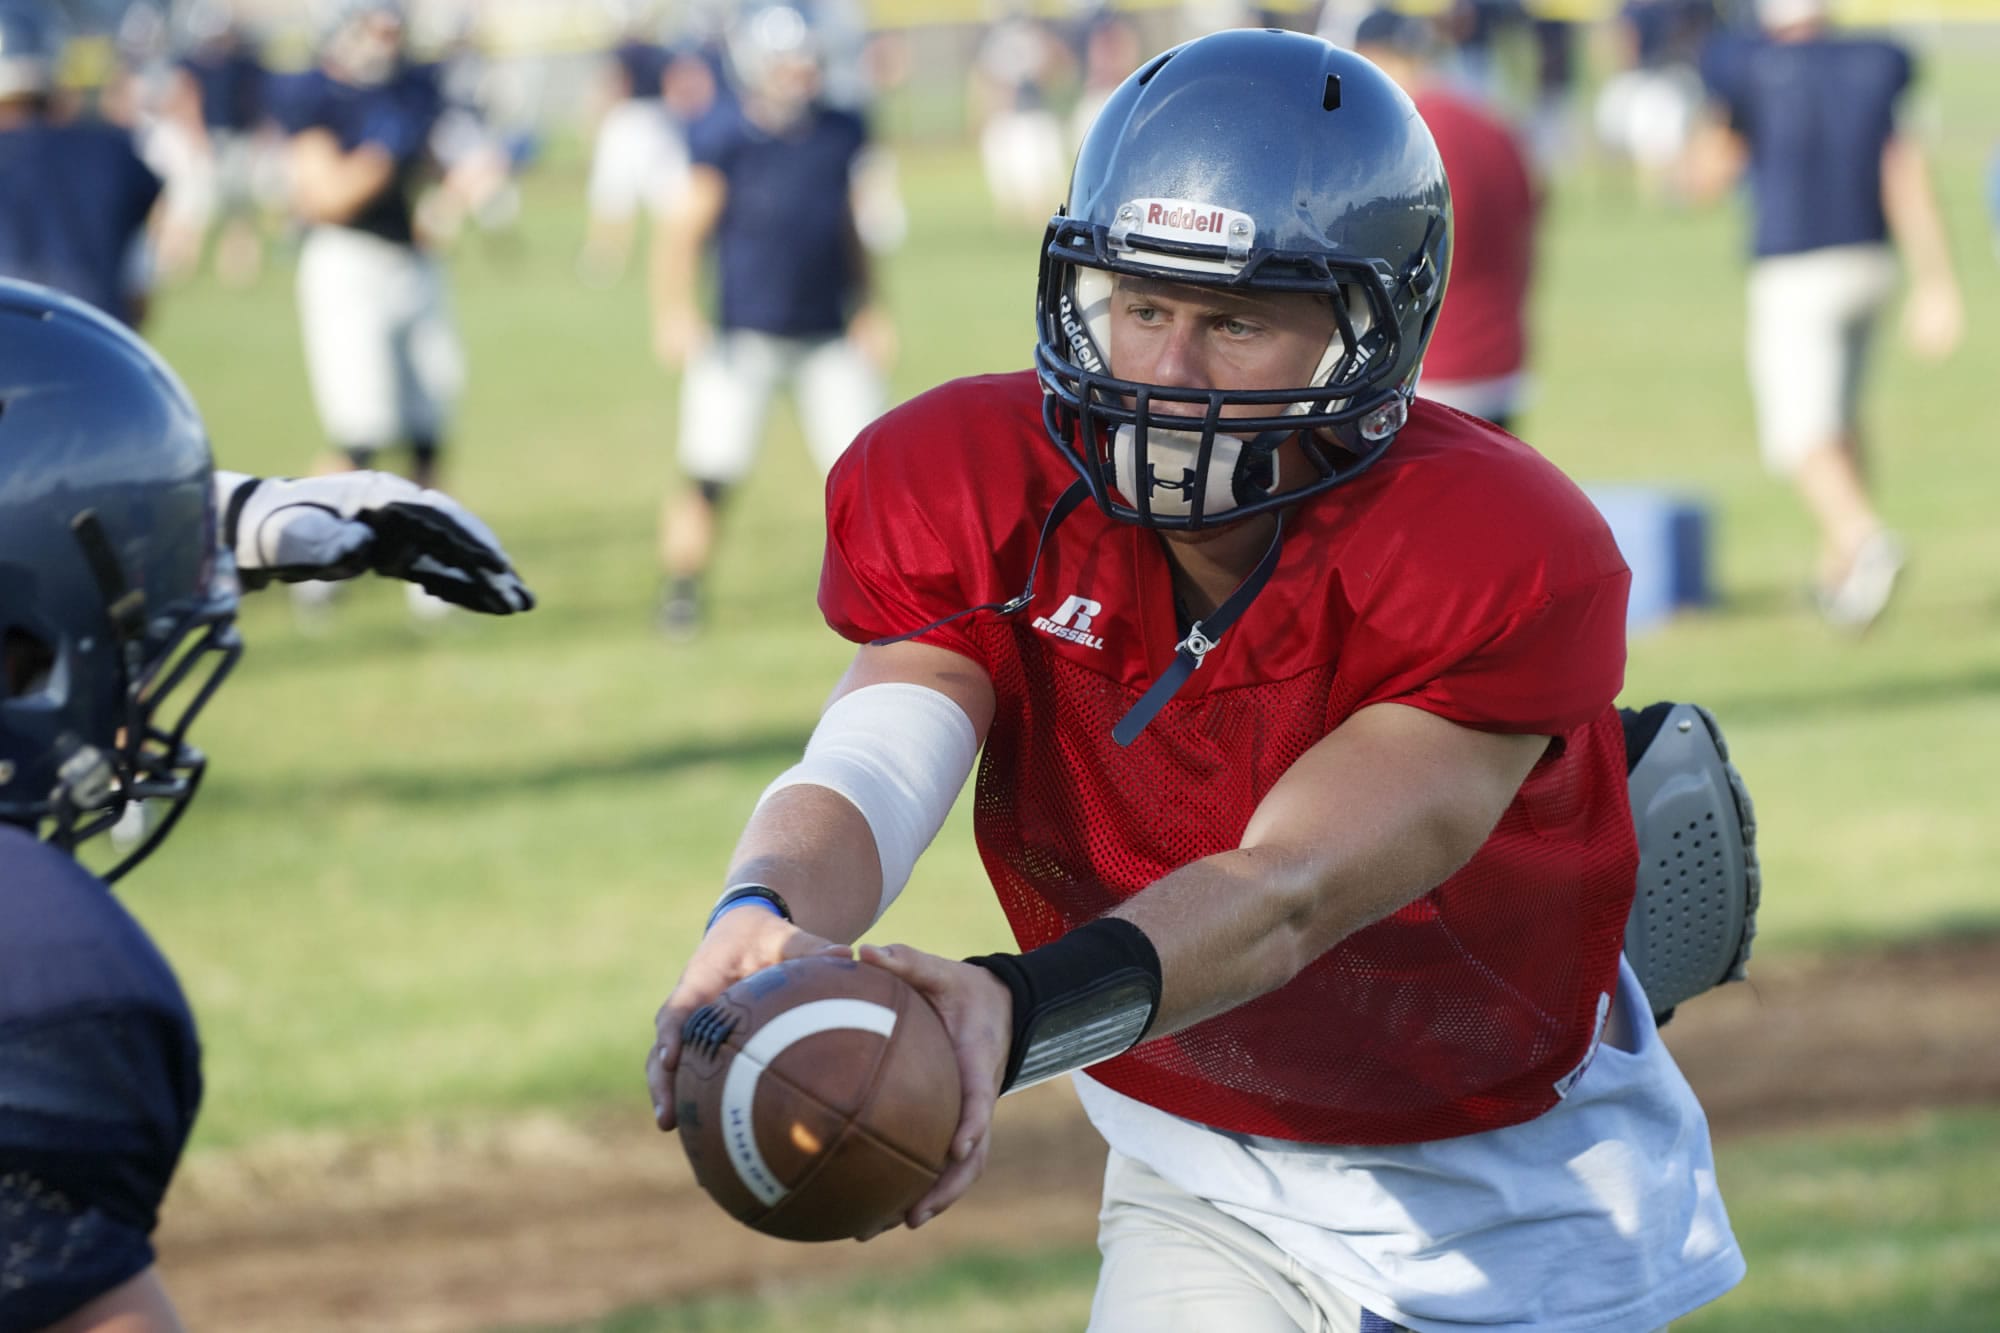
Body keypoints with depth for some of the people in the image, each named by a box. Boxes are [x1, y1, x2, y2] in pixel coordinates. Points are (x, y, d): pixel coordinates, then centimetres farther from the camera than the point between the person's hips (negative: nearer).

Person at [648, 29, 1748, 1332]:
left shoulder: (1496, 572, -31)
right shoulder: (986, 506, -18)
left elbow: (1287, 892, -40)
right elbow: (862, 780, -31)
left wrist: (1018, 1013, -59)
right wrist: (763, 923, -56)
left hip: (1515, 1214, -2)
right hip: (1208, 1187, 2)